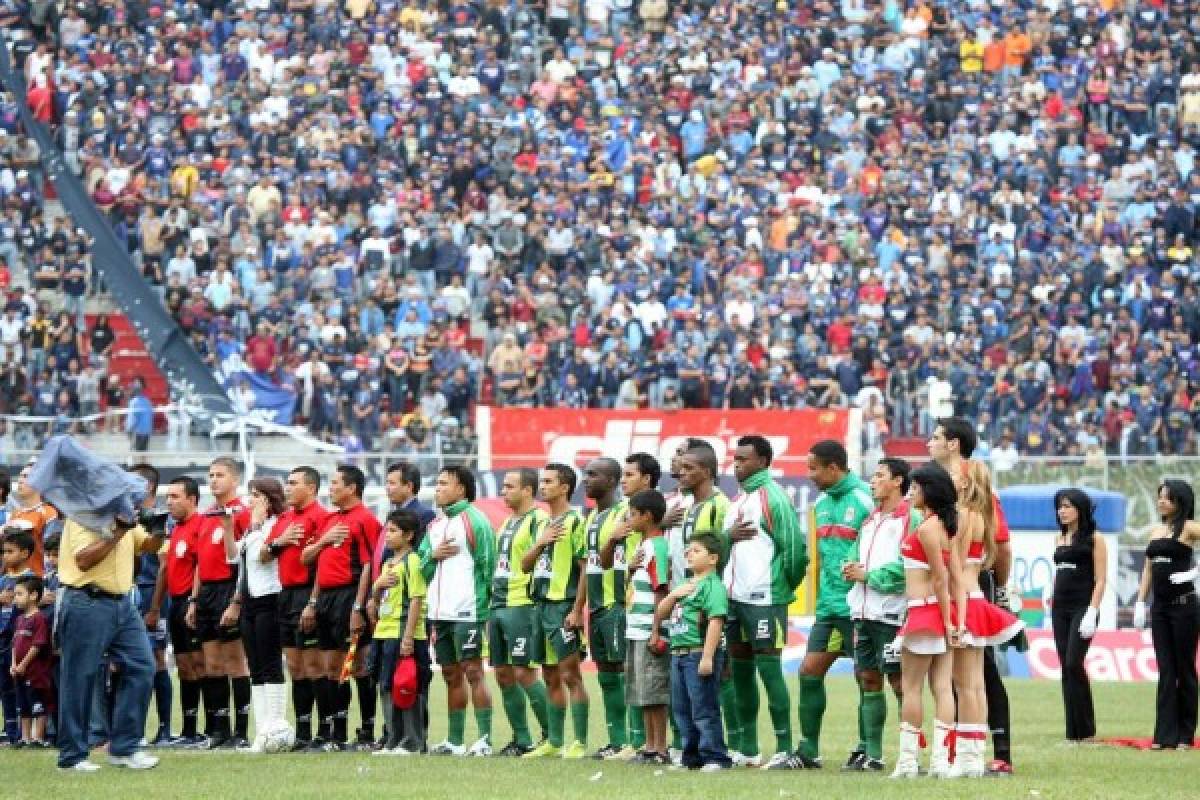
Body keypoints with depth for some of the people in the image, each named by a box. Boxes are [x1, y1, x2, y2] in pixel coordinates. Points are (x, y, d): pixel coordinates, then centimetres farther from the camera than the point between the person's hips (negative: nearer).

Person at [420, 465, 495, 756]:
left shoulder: (474, 520, -6)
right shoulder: (435, 525, 18)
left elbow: (486, 565, -10)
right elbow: (421, 565, 20)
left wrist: (481, 608, -14)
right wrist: (433, 555, -3)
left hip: (466, 612, -8)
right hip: (439, 612, 8)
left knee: (473, 672, -9)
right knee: (451, 675, 11)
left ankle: (485, 739, -10)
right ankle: (454, 741, 16)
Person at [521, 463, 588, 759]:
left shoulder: (575, 522, -8)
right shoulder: (543, 523, 17)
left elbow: (585, 569, -13)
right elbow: (525, 565, 17)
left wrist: (577, 611, -18)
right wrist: (540, 543, -2)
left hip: (563, 607, -8)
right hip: (541, 605, 8)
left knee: (570, 675, -8)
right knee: (550, 677, 12)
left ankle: (579, 743, -8)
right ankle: (554, 742, 17)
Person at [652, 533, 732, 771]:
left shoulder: (713, 586, -10)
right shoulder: (685, 586, 20)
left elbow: (716, 621, -18)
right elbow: (661, 613, 20)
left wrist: (707, 657, -23)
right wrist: (673, 595, 0)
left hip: (699, 653, -9)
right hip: (678, 653, 9)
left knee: (704, 709, -8)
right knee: (682, 709, 12)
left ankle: (715, 756, -5)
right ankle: (692, 757, 19)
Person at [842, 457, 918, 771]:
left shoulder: (910, 519, -7)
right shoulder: (870, 520, 19)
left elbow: (907, 568, -17)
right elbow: (855, 556, 23)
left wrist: (868, 575, -12)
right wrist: (850, 568, 0)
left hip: (891, 613, -8)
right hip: (864, 612, 8)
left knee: (899, 681, -7)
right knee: (869, 679, 9)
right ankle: (872, 754, 13)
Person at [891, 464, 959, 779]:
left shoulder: (926, 528, -14)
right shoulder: (944, 525, 12)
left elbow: (941, 577, -16)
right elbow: (953, 574, 12)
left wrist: (948, 620, -15)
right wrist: (950, 619, 12)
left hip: (924, 610, -9)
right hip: (942, 612, 9)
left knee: (911, 687, -1)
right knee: (942, 687, 3)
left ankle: (907, 760, 1)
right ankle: (941, 759, 0)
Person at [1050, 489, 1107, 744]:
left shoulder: (1094, 539, -3)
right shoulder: (1060, 539, 15)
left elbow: (1100, 580, -7)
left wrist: (1092, 612, -16)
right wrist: (1052, 605, 13)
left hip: (1082, 607, -7)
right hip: (1060, 608, 7)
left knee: (1074, 664, -16)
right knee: (1066, 668, 3)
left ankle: (1086, 730, -8)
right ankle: (1073, 732, 4)